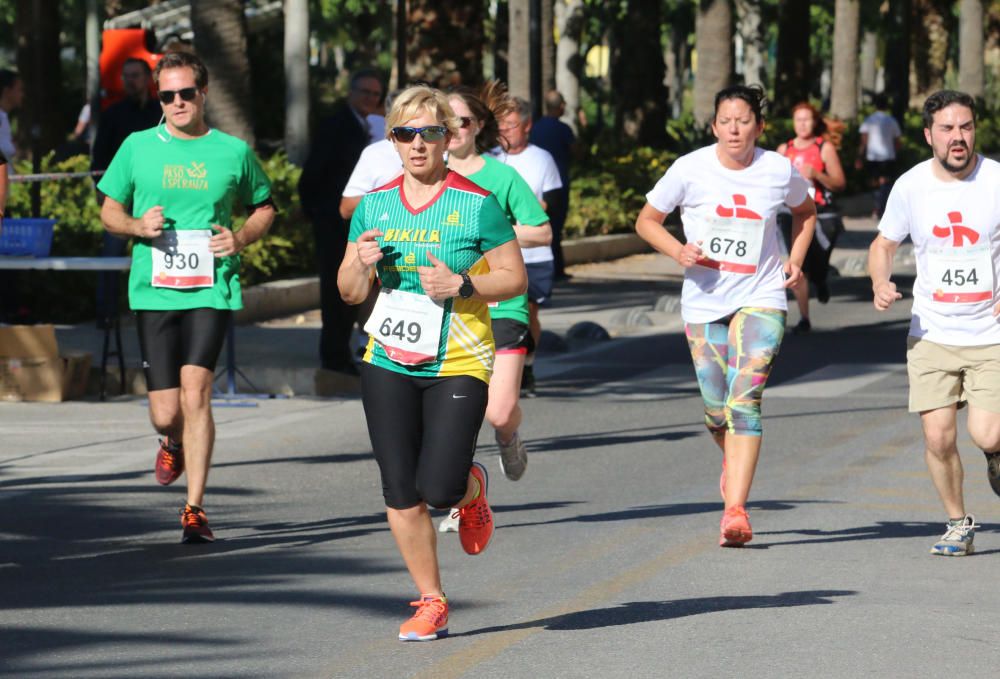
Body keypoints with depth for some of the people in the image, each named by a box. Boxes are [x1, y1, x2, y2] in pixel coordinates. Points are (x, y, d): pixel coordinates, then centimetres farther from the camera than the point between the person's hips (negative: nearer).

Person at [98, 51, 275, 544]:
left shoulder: (234, 151, 5)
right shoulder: (137, 147, 5)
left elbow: (264, 207, 19)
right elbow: (109, 210, 14)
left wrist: (242, 237, -2)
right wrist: (137, 225, -8)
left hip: (213, 291, -1)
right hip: (153, 292, 1)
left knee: (195, 393, -16)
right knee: (165, 412, 0)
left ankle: (195, 509, -10)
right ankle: (173, 444, 39)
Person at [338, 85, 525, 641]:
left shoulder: (477, 205, -6)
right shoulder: (374, 206, 6)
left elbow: (515, 277, -3)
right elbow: (350, 293, 12)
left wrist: (462, 285, -19)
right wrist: (361, 265, -10)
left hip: (458, 365, -4)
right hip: (388, 365, 4)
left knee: (440, 490, -13)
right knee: (402, 495, 0)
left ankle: (474, 488, 25)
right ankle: (432, 603, 14)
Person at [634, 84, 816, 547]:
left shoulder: (779, 171, -2)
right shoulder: (690, 169, -5)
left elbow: (805, 211, 20)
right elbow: (647, 221, 6)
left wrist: (796, 259, 4)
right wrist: (678, 251, -13)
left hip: (761, 299, -1)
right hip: (704, 301, 1)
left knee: (744, 400, -18)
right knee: (717, 412, 5)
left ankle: (735, 510, -23)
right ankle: (733, 462, 41)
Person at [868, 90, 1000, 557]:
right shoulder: (911, 186, -2)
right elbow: (884, 243, 14)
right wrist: (880, 284, -6)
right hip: (932, 335, 2)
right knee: (938, 438, -5)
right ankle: (958, 524, 17)